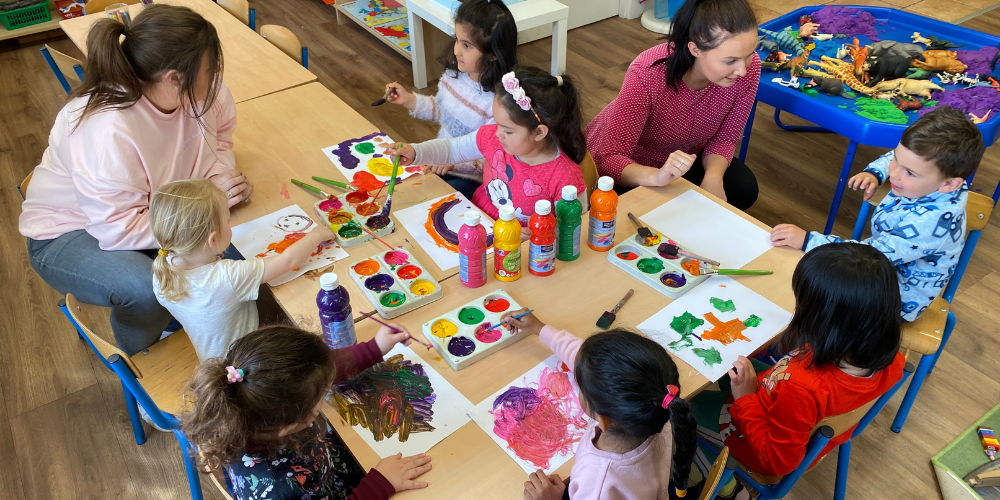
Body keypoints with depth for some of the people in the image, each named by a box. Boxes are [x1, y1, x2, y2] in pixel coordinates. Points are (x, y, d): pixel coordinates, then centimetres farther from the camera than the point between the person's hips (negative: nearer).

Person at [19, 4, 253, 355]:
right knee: (146, 290, -34)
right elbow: (120, 230, -33)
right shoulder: (108, 132, -37)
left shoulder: (202, 91, -18)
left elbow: (219, 138, 2)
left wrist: (221, 176, -19)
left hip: (152, 208, 6)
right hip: (69, 232, -6)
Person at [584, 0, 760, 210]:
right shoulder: (647, 75, -38)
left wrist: (713, 177, -30)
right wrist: (657, 177, -57)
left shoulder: (748, 66, -25)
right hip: (630, 163, -4)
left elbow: (725, 137, -10)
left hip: (682, 154, 4)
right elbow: (609, 158, -38)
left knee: (744, 189, -15)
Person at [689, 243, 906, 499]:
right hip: (820, 431, 6)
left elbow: (777, 461, -28)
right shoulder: (889, 358, -27)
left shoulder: (801, 388, -47)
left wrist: (745, 398, -24)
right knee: (730, 369, 25)